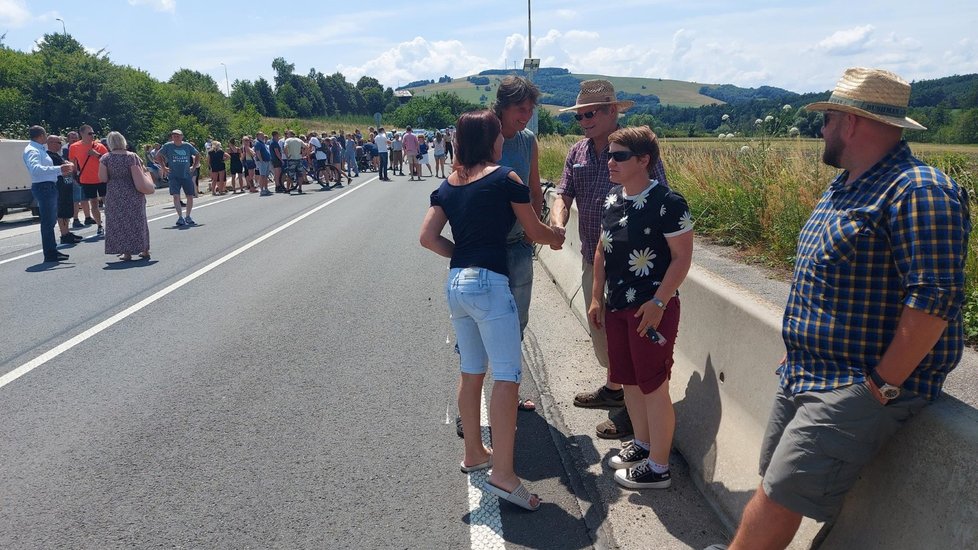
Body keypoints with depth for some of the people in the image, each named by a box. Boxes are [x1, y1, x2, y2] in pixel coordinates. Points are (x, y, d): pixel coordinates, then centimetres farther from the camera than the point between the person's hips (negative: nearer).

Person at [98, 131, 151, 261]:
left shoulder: (106, 158, -5)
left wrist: (113, 177, 9)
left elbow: (102, 178, -10)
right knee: (137, 221, 12)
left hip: (115, 194, -2)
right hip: (134, 193, 2)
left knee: (120, 222, 6)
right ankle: (144, 250, 16)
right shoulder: (132, 156, -2)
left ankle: (126, 252, 4)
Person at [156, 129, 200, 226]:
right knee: (176, 196, -13)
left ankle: (188, 217, 20)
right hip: (174, 176, -2)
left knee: (190, 196, 4)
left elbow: (197, 155, 19)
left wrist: (194, 167, 9)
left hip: (187, 175, 2)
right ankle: (180, 217, -7)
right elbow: (158, 156, 10)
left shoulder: (187, 146, 4)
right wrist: (164, 167, 2)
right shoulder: (168, 146, -1)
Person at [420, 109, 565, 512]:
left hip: (455, 283, 7)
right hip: (488, 283, -7)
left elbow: (428, 237, 6)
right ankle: (502, 473, -9)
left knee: (472, 371, 17)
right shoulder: (505, 178, -4)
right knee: (507, 374, -6)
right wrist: (557, 237, 26)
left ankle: (474, 453, 30)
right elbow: (535, 232, 6)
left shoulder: (448, 185, 12)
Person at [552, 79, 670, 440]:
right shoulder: (577, 153, 9)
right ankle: (613, 389, 41)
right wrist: (558, 223, -15)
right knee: (601, 330, 21)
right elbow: (564, 194, 7)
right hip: (592, 259, 8)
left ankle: (634, 410, 14)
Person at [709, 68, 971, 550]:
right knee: (774, 487, 13)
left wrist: (881, 386, -20)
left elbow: (934, 301, -23)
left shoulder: (918, 192, -18)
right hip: (803, 377, 9)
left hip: (860, 389, -9)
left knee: (779, 499, -8)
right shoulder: (842, 188, 14)